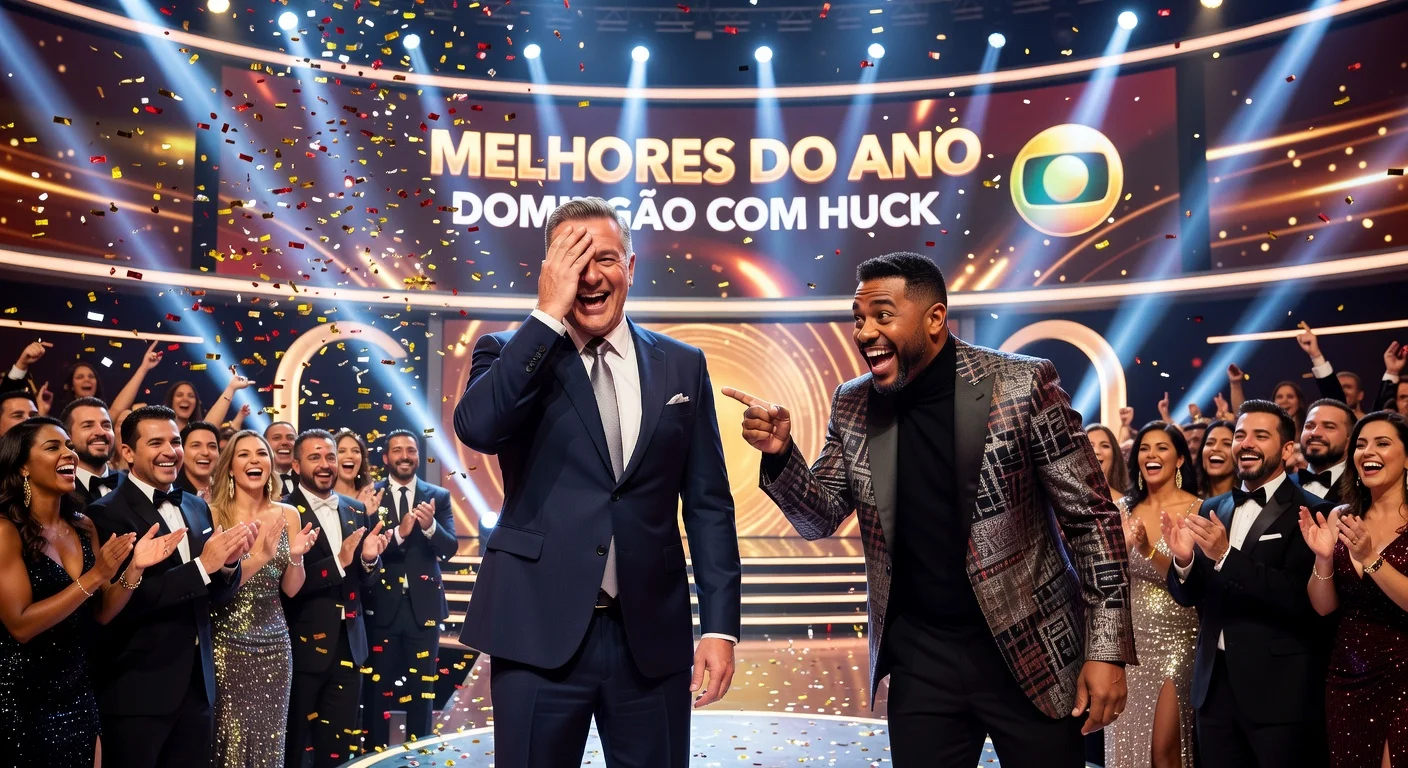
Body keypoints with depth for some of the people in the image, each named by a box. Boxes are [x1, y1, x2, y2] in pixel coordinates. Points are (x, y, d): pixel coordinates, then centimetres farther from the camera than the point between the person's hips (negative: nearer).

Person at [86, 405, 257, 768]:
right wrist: (201, 565, -21)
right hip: (137, 691, -6)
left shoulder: (198, 508, 10)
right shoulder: (107, 513, -10)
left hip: (197, 685, 6)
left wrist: (229, 562, -10)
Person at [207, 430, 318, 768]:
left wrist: (296, 556, -13)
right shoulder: (213, 513, -8)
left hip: (274, 641, 4)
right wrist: (259, 556, -25)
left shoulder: (288, 515, 4)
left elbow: (291, 589, 6)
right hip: (226, 643, -4)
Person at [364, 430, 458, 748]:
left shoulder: (439, 496, 5)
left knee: (422, 687, 8)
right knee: (379, 686, 6)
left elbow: (450, 548, -5)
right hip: (382, 605, -1)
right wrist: (399, 533, -26)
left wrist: (430, 526, -25)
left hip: (423, 605, 1)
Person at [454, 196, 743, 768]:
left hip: (653, 637, 2)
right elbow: (476, 427, -20)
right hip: (539, 633, -1)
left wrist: (721, 625, 1)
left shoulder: (682, 366, 7)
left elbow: (708, 505, 7)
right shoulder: (513, 355, 2)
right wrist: (548, 313, -17)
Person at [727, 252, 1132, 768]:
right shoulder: (853, 406, 0)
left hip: (1028, 651, -3)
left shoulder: (1021, 385, -13)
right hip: (918, 657, 3)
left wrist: (1107, 648, -11)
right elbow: (821, 519, 7)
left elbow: (1091, 516, -8)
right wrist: (779, 454, -13)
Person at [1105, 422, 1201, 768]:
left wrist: (1148, 549, -27)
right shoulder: (1125, 508, 7)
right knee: (1128, 740, 8)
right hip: (1130, 640, 4)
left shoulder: (1196, 509, -5)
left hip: (1175, 640, -4)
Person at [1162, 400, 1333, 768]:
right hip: (1215, 683, 6)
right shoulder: (1212, 509, 10)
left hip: (1280, 690, -5)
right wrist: (1183, 560, -12)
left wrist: (1226, 555, -27)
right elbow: (1188, 596, 9)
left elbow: (1303, 599, -20)